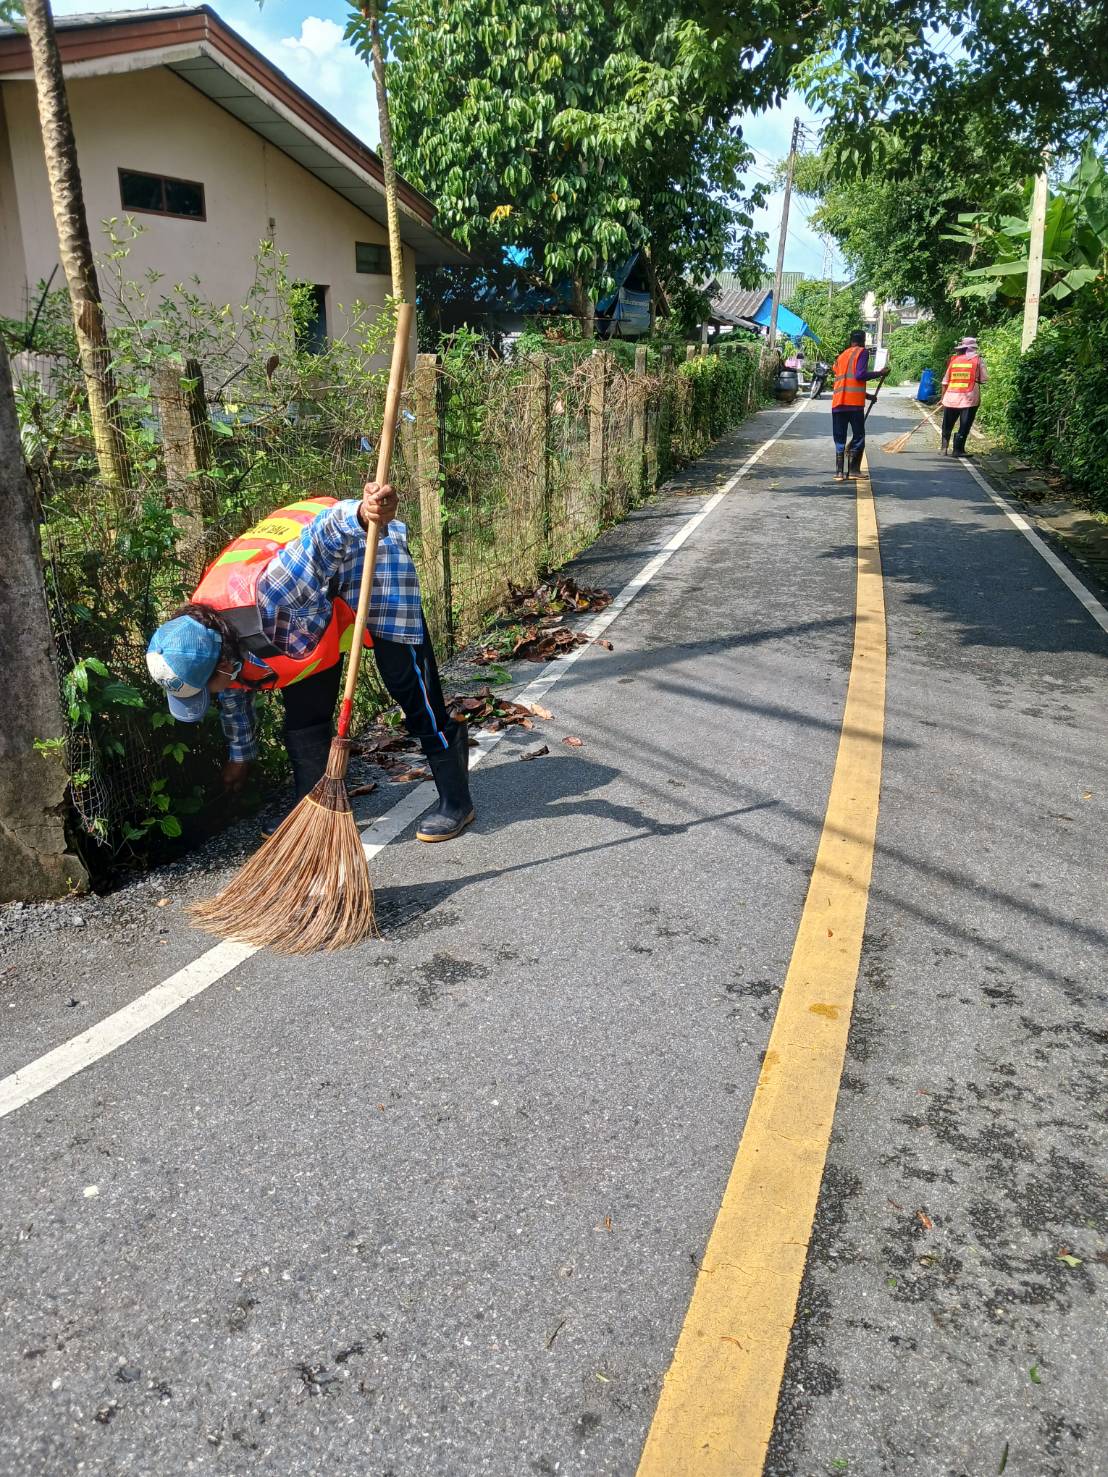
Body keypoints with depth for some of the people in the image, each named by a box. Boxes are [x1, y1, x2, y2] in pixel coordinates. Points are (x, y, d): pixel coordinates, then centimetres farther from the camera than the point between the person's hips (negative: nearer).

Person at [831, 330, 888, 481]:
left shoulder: (841, 355, 24)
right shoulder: (862, 352, 3)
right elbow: (860, 375, -11)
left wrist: (866, 395, 34)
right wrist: (879, 373, 0)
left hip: (838, 402, 5)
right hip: (854, 402, -5)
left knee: (839, 438, 7)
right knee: (858, 437, 4)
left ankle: (839, 471, 0)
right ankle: (853, 470, 1)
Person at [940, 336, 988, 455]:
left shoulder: (953, 359, 6)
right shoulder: (978, 360, -1)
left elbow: (945, 381, 8)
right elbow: (984, 380, -1)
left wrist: (943, 397, 19)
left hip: (951, 397, 3)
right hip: (969, 399, -3)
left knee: (947, 425, 15)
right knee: (964, 427, 3)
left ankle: (944, 447, 14)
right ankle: (958, 449, 0)